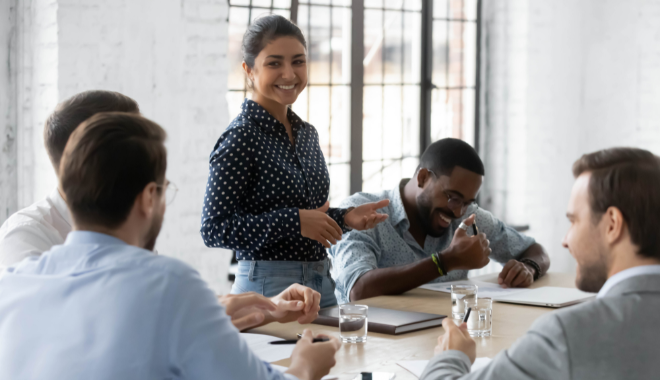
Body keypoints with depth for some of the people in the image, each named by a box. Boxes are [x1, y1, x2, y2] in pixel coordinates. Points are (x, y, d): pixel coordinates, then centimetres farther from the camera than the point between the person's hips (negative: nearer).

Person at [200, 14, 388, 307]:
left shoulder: (307, 134, 11)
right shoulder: (240, 137, -13)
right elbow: (214, 228, -18)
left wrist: (345, 218, 2)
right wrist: (295, 221, -22)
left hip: (321, 282, 7)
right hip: (268, 287, -7)